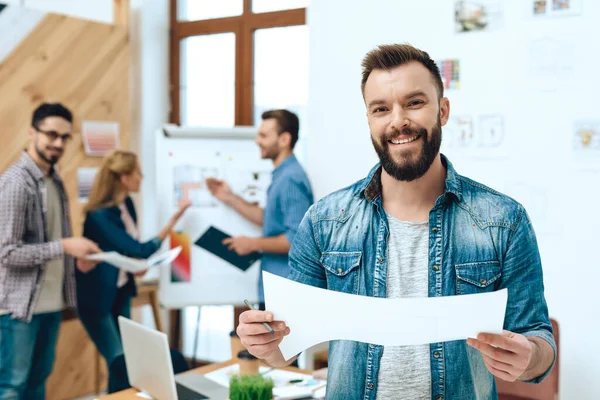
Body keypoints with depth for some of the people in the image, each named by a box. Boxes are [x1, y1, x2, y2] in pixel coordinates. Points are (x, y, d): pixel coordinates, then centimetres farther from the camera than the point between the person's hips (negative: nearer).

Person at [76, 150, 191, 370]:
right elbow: (141, 249, -24)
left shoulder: (127, 203, -1)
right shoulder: (100, 215, -27)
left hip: (121, 291, 8)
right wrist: (174, 219, -21)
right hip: (97, 296, -8)